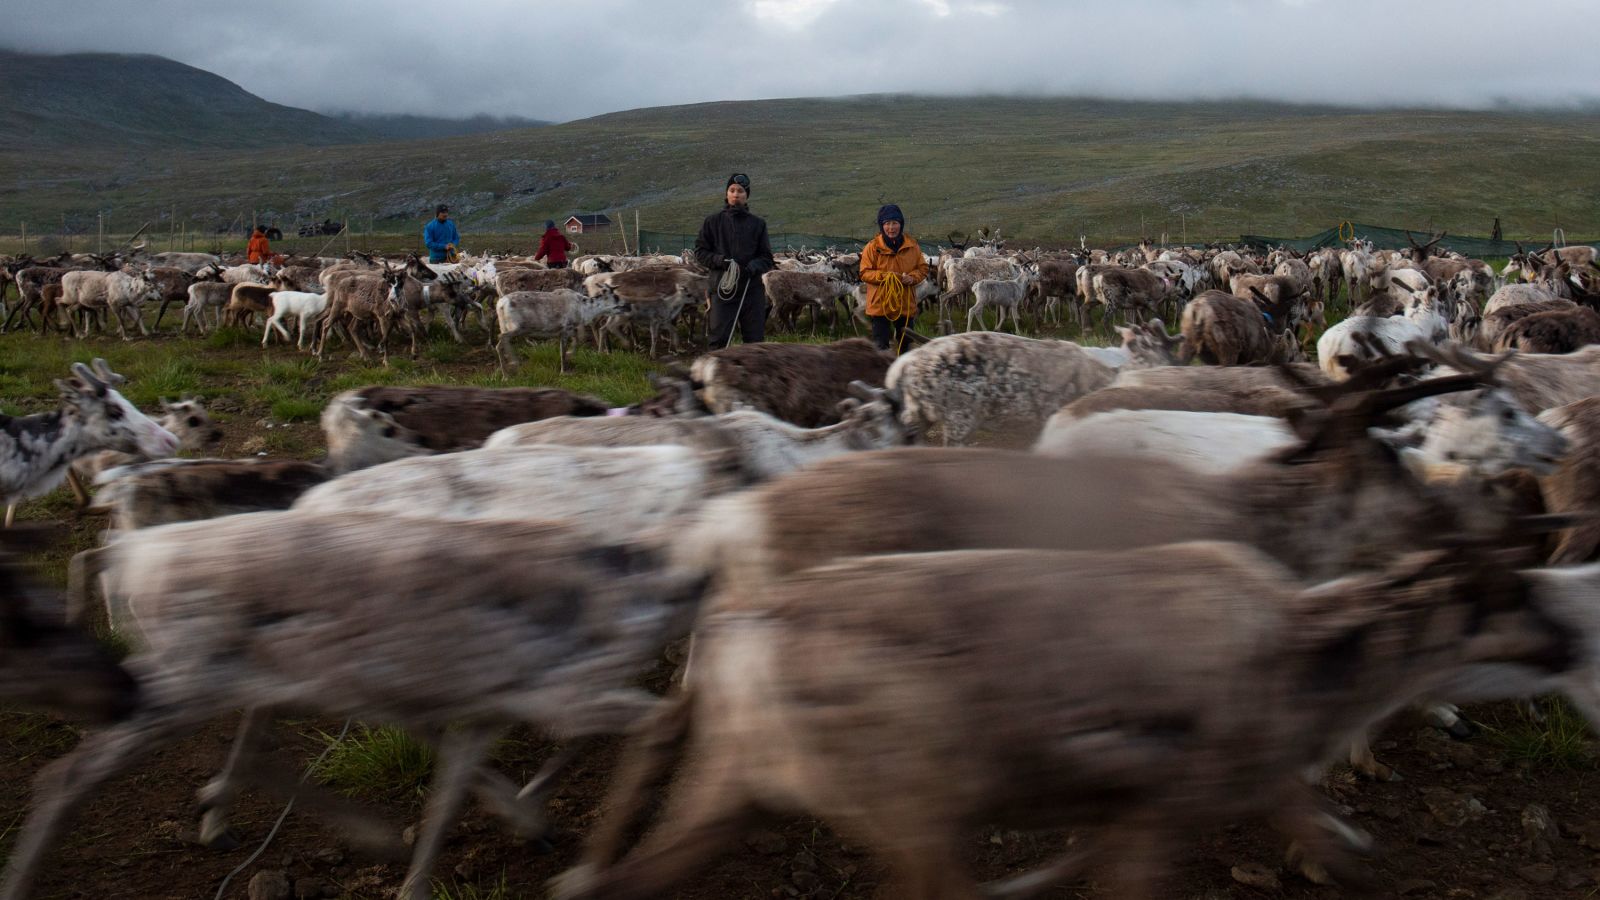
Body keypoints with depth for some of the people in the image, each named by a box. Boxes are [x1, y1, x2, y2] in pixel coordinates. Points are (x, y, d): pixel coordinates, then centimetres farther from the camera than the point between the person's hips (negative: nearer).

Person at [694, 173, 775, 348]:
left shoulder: (758, 223, 9)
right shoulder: (713, 221, 6)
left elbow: (767, 257, 10)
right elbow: (700, 251, 7)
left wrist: (755, 266, -12)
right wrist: (720, 260, -11)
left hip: (752, 289, 2)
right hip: (722, 288, -1)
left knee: (755, 337, 6)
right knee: (719, 339, -5)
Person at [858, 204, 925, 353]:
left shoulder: (912, 245, 3)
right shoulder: (873, 247, -6)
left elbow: (923, 268, 9)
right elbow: (864, 273, -6)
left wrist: (912, 277, -13)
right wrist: (884, 276, -22)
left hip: (906, 305, 4)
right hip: (880, 305, -3)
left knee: (905, 345, 16)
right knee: (880, 346, -4)